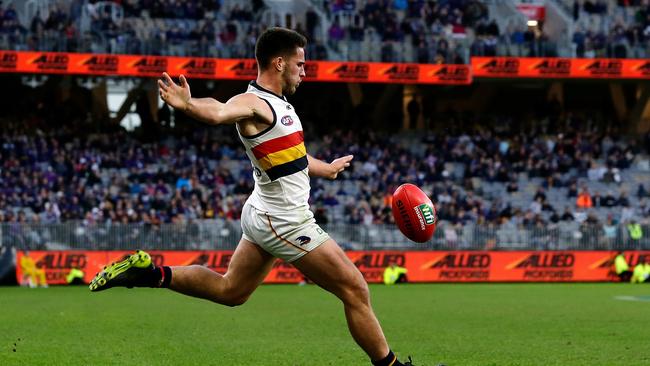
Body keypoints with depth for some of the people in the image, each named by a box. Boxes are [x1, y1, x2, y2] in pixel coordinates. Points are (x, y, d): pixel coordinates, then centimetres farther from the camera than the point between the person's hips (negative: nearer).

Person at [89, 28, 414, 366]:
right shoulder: (253, 103, -19)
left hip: (265, 216, 10)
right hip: (286, 222, -10)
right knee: (355, 290, -2)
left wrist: (327, 169, 47)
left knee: (229, 290, 21)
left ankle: (147, 273, 16)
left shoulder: (279, 105, 10)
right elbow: (219, 112, -41)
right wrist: (187, 105, -64)